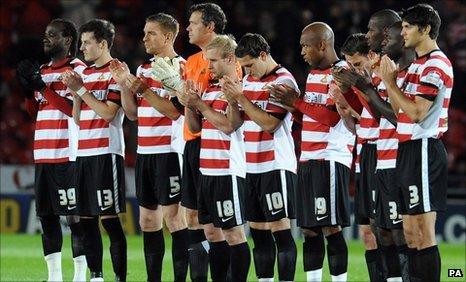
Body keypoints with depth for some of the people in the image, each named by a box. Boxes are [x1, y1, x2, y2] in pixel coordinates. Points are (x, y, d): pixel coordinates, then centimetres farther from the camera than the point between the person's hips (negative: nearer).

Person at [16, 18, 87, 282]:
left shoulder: (78, 69, -6)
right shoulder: (43, 70, 18)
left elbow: (76, 110, -15)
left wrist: (43, 87, -15)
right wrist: (28, 89, 7)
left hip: (68, 154, -8)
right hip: (43, 154, 8)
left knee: (74, 215, -6)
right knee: (46, 215, 9)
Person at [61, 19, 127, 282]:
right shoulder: (85, 73, 17)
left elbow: (108, 112, -13)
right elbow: (78, 118, 17)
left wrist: (81, 89, -10)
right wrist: (75, 92, 2)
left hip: (106, 152, -8)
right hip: (85, 152, 8)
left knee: (109, 218, -9)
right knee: (86, 218, 7)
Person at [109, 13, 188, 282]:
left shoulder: (180, 68, -8)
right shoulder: (144, 69, 16)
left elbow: (175, 110, -17)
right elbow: (132, 113, 17)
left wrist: (143, 90, -20)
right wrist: (125, 85, 4)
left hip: (169, 151, -8)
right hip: (145, 151, 8)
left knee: (173, 214, -9)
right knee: (147, 218, 9)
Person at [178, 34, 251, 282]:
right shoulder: (210, 88, 16)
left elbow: (228, 125, -19)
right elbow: (195, 127, 18)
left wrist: (199, 104, -13)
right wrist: (190, 105, 1)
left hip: (228, 171, -9)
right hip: (207, 170, 9)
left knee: (233, 232, -6)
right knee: (211, 230, 11)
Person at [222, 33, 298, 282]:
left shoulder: (283, 81, -9)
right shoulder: (248, 80, 15)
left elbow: (269, 123, -17)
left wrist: (241, 97, -17)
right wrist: (232, 99, -1)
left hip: (276, 165, -8)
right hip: (251, 166, 8)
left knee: (279, 228, -9)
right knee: (258, 229, 9)